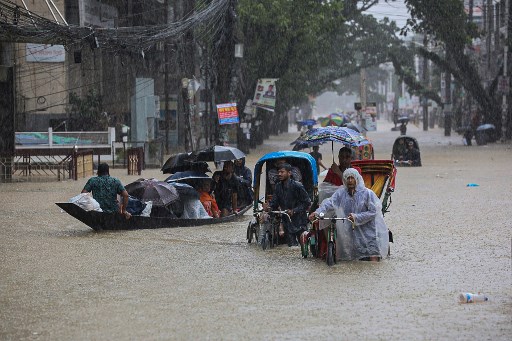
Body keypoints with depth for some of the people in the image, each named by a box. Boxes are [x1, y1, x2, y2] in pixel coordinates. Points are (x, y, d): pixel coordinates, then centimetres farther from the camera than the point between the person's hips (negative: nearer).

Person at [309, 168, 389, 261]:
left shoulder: (367, 193, -7)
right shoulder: (341, 193, 2)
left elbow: (373, 212, -10)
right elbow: (330, 203, -9)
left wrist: (356, 217, -19)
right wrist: (318, 212, -26)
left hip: (369, 232, -3)